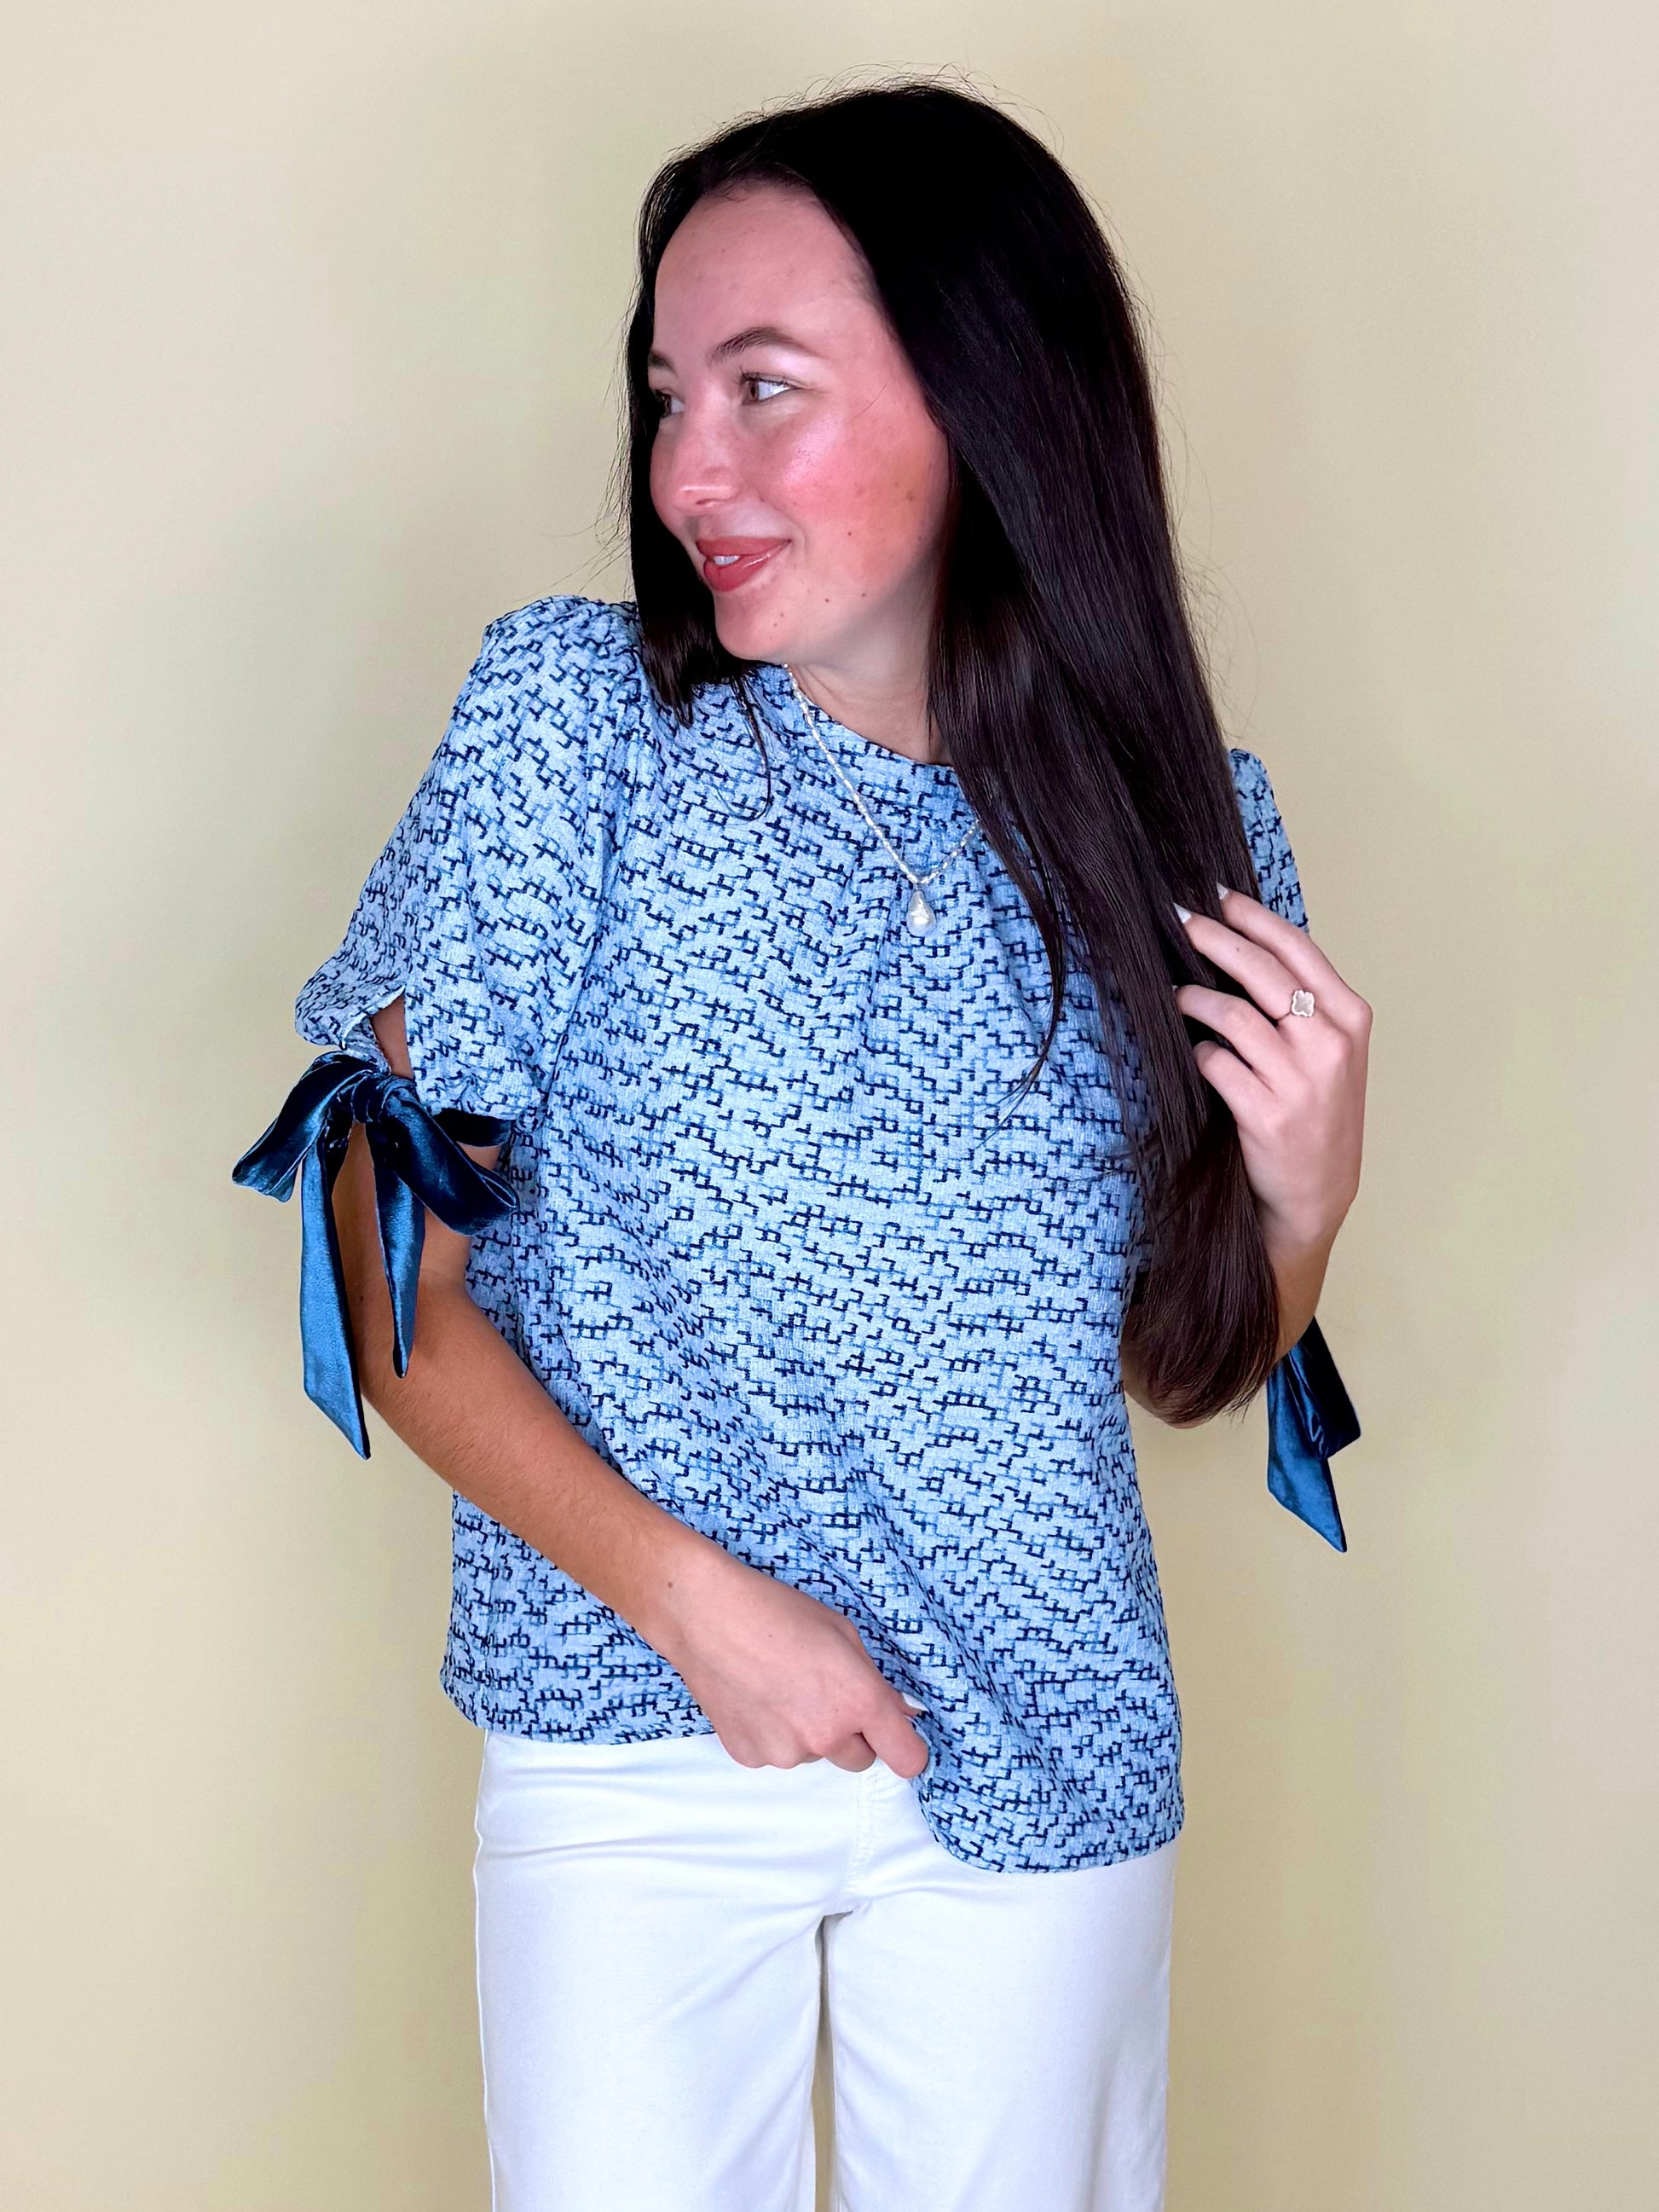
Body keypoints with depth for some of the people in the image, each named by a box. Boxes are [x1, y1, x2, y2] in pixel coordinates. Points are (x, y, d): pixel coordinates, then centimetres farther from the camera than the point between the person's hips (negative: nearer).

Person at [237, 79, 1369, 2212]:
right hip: (631, 1748, -2)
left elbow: (1183, 1363, 7)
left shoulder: (1173, 815, -4)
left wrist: (1306, 1192, -12)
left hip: (1046, 1766, 2)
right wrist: (691, 1595, -19)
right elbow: (388, 1268, -10)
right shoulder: (575, 717, -11)